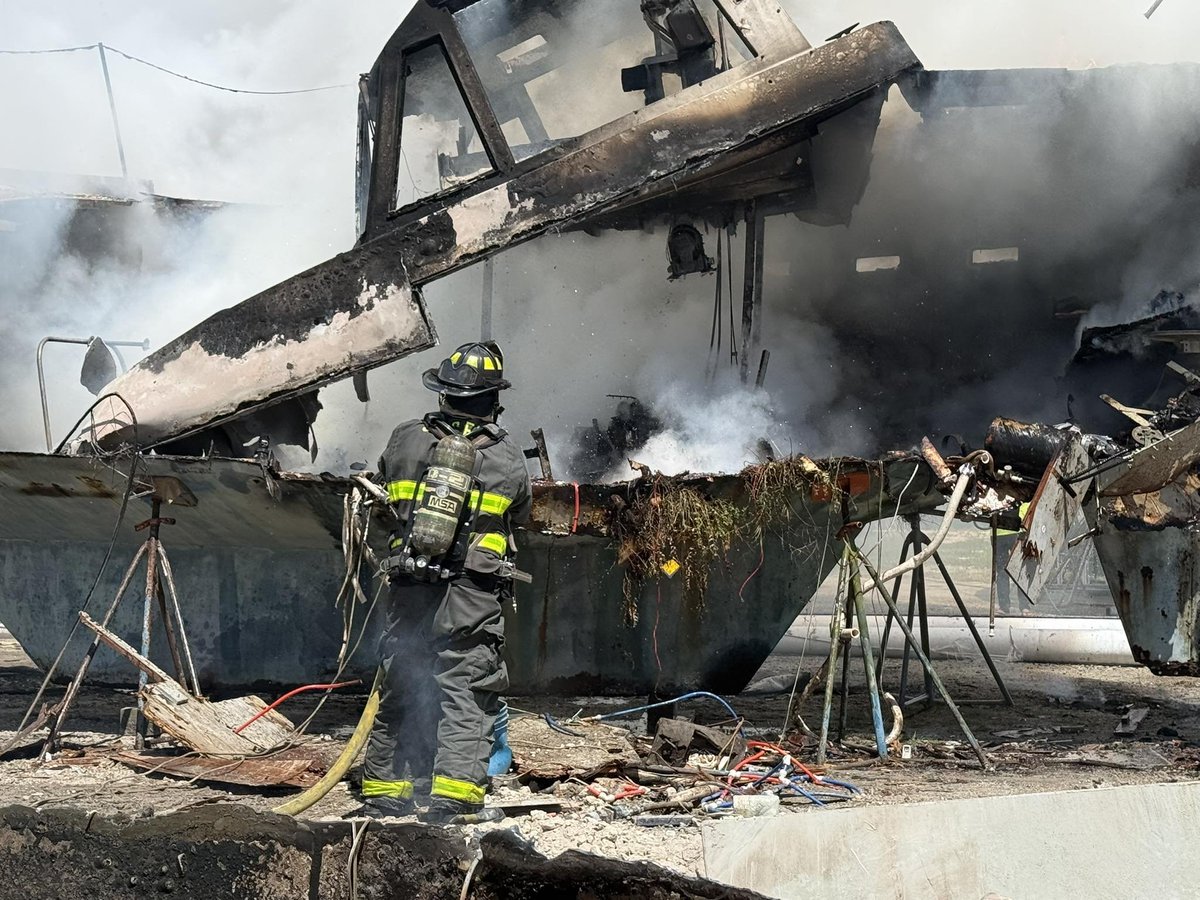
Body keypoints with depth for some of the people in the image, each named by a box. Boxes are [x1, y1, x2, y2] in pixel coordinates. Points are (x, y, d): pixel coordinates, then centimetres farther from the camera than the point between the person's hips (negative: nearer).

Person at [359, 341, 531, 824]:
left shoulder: (404, 439, 5)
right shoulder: (507, 458, 1)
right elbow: (520, 513, 15)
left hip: (408, 590, 3)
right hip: (472, 597, -3)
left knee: (399, 690, 15)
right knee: (467, 693, -1)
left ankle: (383, 789, 23)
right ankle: (453, 794, -11)